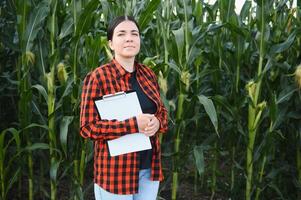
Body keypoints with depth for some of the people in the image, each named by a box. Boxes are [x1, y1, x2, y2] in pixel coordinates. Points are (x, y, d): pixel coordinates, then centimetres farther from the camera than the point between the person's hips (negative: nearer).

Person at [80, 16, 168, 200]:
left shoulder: (148, 74, 6)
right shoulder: (98, 77, -11)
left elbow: (162, 110, 16)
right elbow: (87, 127, -14)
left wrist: (157, 123, -8)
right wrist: (134, 124, -22)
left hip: (150, 167, 5)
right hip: (116, 169, -5)